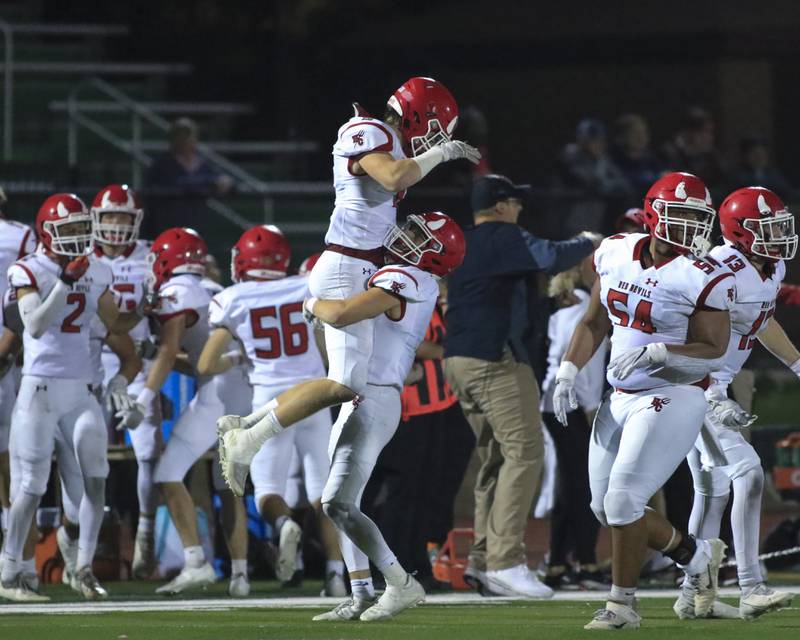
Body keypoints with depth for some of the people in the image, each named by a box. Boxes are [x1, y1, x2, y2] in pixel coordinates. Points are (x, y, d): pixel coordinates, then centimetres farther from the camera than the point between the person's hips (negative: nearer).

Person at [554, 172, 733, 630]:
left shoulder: (702, 279, -16)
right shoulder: (617, 254, 2)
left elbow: (714, 352, -18)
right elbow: (594, 323, 14)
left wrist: (655, 352, -30)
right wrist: (569, 371, 4)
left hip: (672, 399, -7)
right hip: (622, 399, 7)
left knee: (623, 500, -12)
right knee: (607, 509, 10)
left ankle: (623, 605, 4)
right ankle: (698, 557, 29)